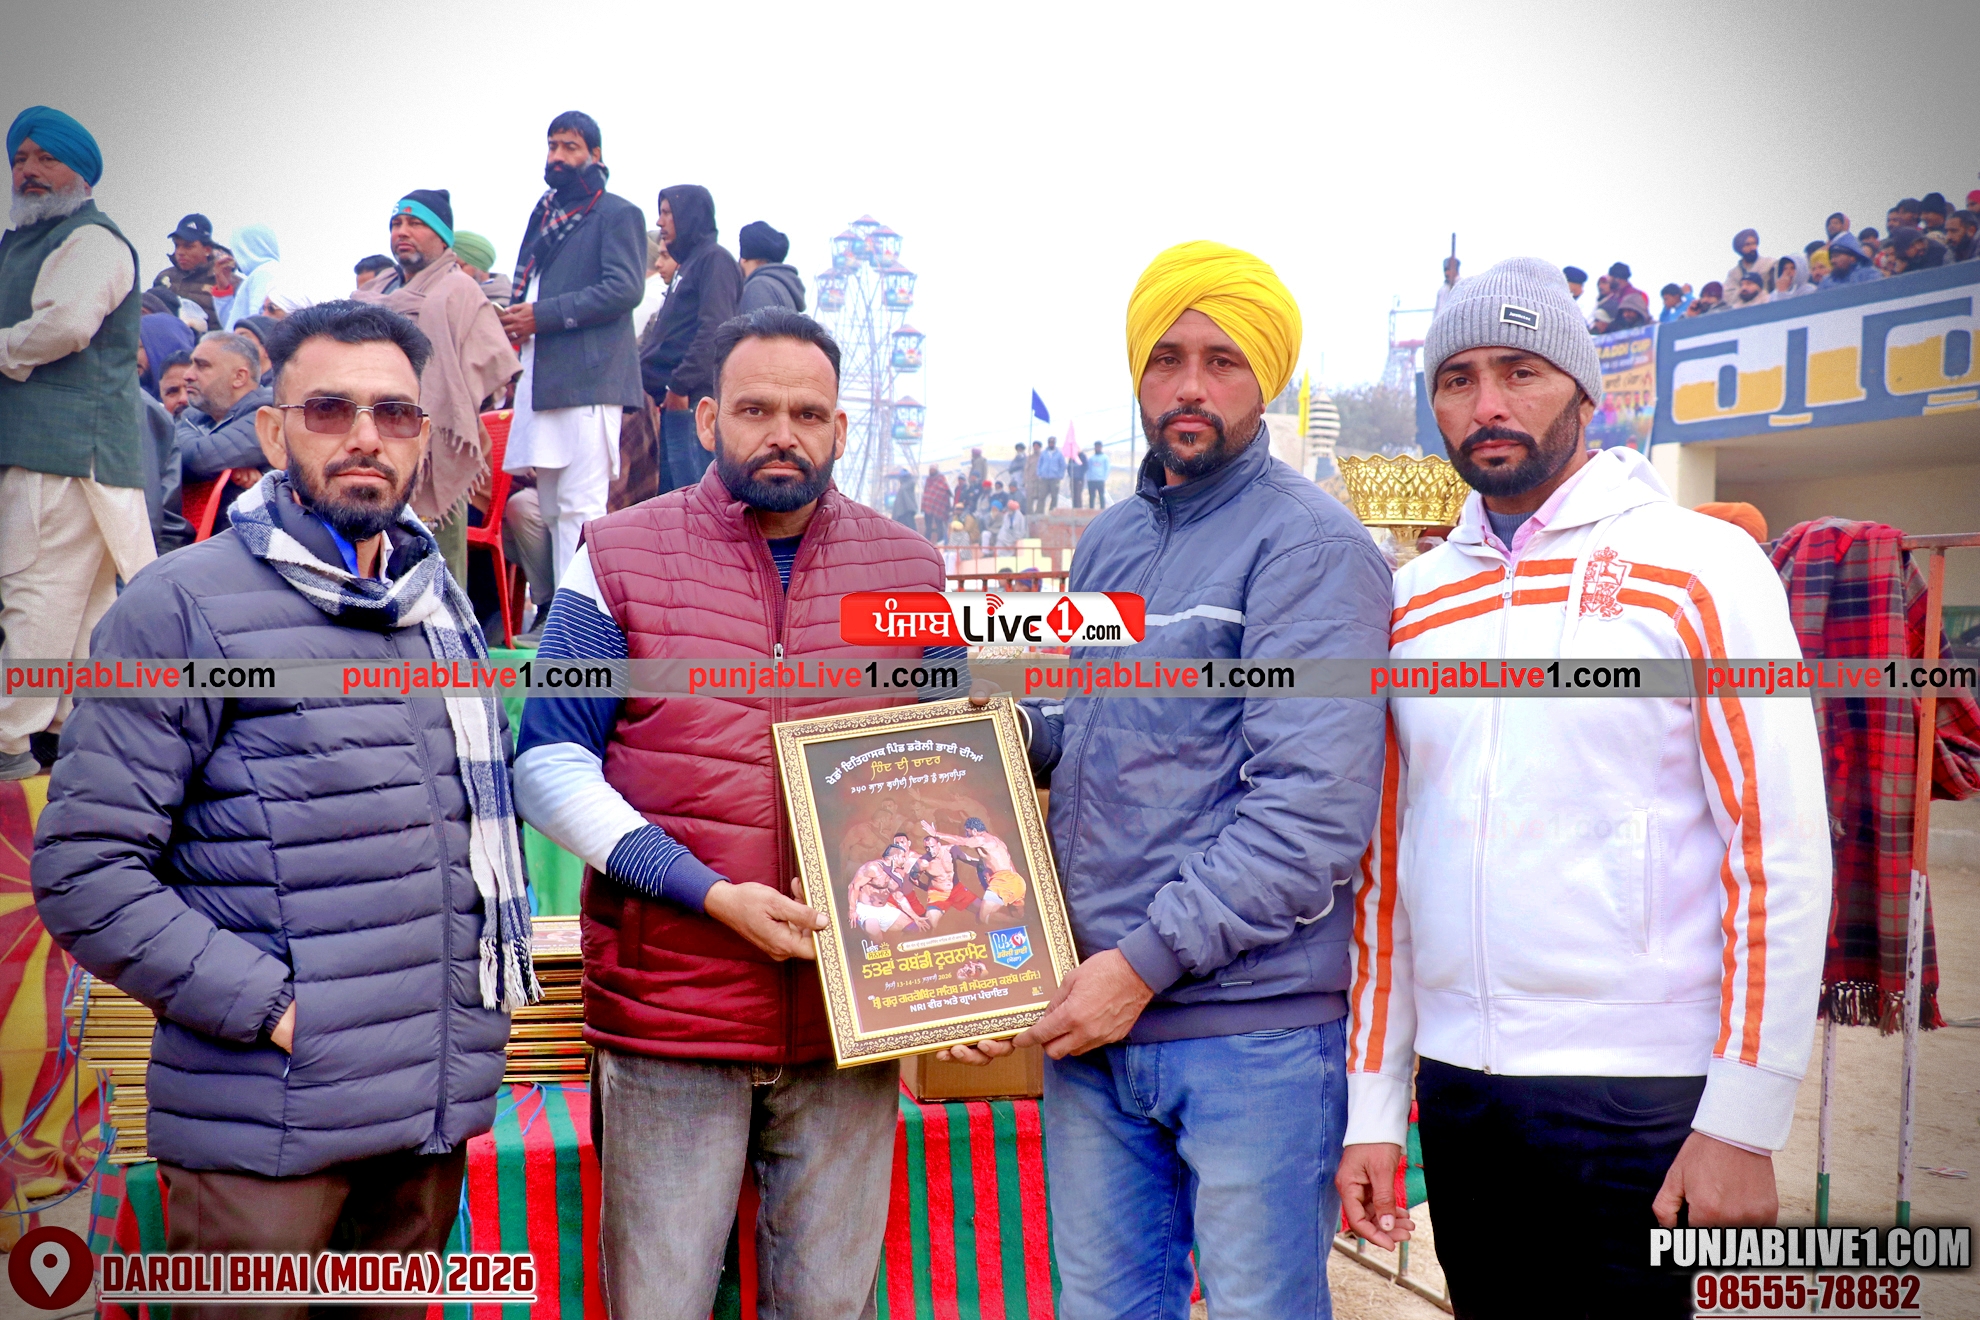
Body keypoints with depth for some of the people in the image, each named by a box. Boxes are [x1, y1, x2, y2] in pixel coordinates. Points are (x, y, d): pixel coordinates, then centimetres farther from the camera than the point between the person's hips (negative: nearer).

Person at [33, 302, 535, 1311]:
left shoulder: (443, 608, 13)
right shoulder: (181, 608, -8)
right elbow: (84, 870, -14)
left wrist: (490, 985, 12)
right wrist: (267, 1005, -17)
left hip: (438, 1112, 6)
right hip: (269, 1132, -6)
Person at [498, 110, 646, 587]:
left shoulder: (618, 214, 0)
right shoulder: (545, 213, 23)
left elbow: (625, 288, -14)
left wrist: (543, 314, -14)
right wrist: (514, 320, 10)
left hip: (588, 380, -8)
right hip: (541, 379, 8)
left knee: (579, 509, -13)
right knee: (551, 508, 9)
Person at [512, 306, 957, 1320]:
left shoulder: (910, 571, 7)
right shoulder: (619, 559, 0)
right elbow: (549, 768, -3)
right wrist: (712, 894, -14)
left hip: (852, 1014, 2)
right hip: (669, 1012, -2)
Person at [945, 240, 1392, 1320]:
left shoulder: (1311, 547, -9)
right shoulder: (1107, 544, 15)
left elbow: (1312, 808, -18)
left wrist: (1148, 961, -17)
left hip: (1251, 1028, -6)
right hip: (1089, 1021, 7)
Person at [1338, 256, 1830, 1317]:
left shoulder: (1699, 565, -4)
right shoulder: (1412, 600, 9)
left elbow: (1780, 850, -7)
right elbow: (1383, 860, 11)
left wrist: (1743, 1124, -11)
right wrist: (1373, 1107, 8)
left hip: (1636, 1093, -4)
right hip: (1455, 1085, 4)